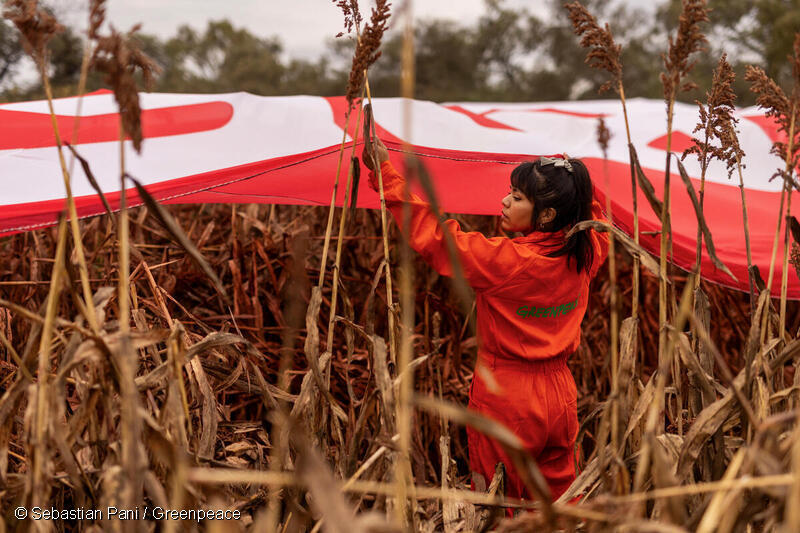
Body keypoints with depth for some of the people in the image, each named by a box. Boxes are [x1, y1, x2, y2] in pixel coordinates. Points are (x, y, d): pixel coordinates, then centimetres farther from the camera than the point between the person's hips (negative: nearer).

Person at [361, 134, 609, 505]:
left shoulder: (505, 260, -21)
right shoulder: (585, 255, -2)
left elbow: (432, 236, -17)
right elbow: (594, 216, 23)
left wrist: (386, 173, -12)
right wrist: (573, 183, 29)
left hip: (505, 400, -6)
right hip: (560, 397, 7)